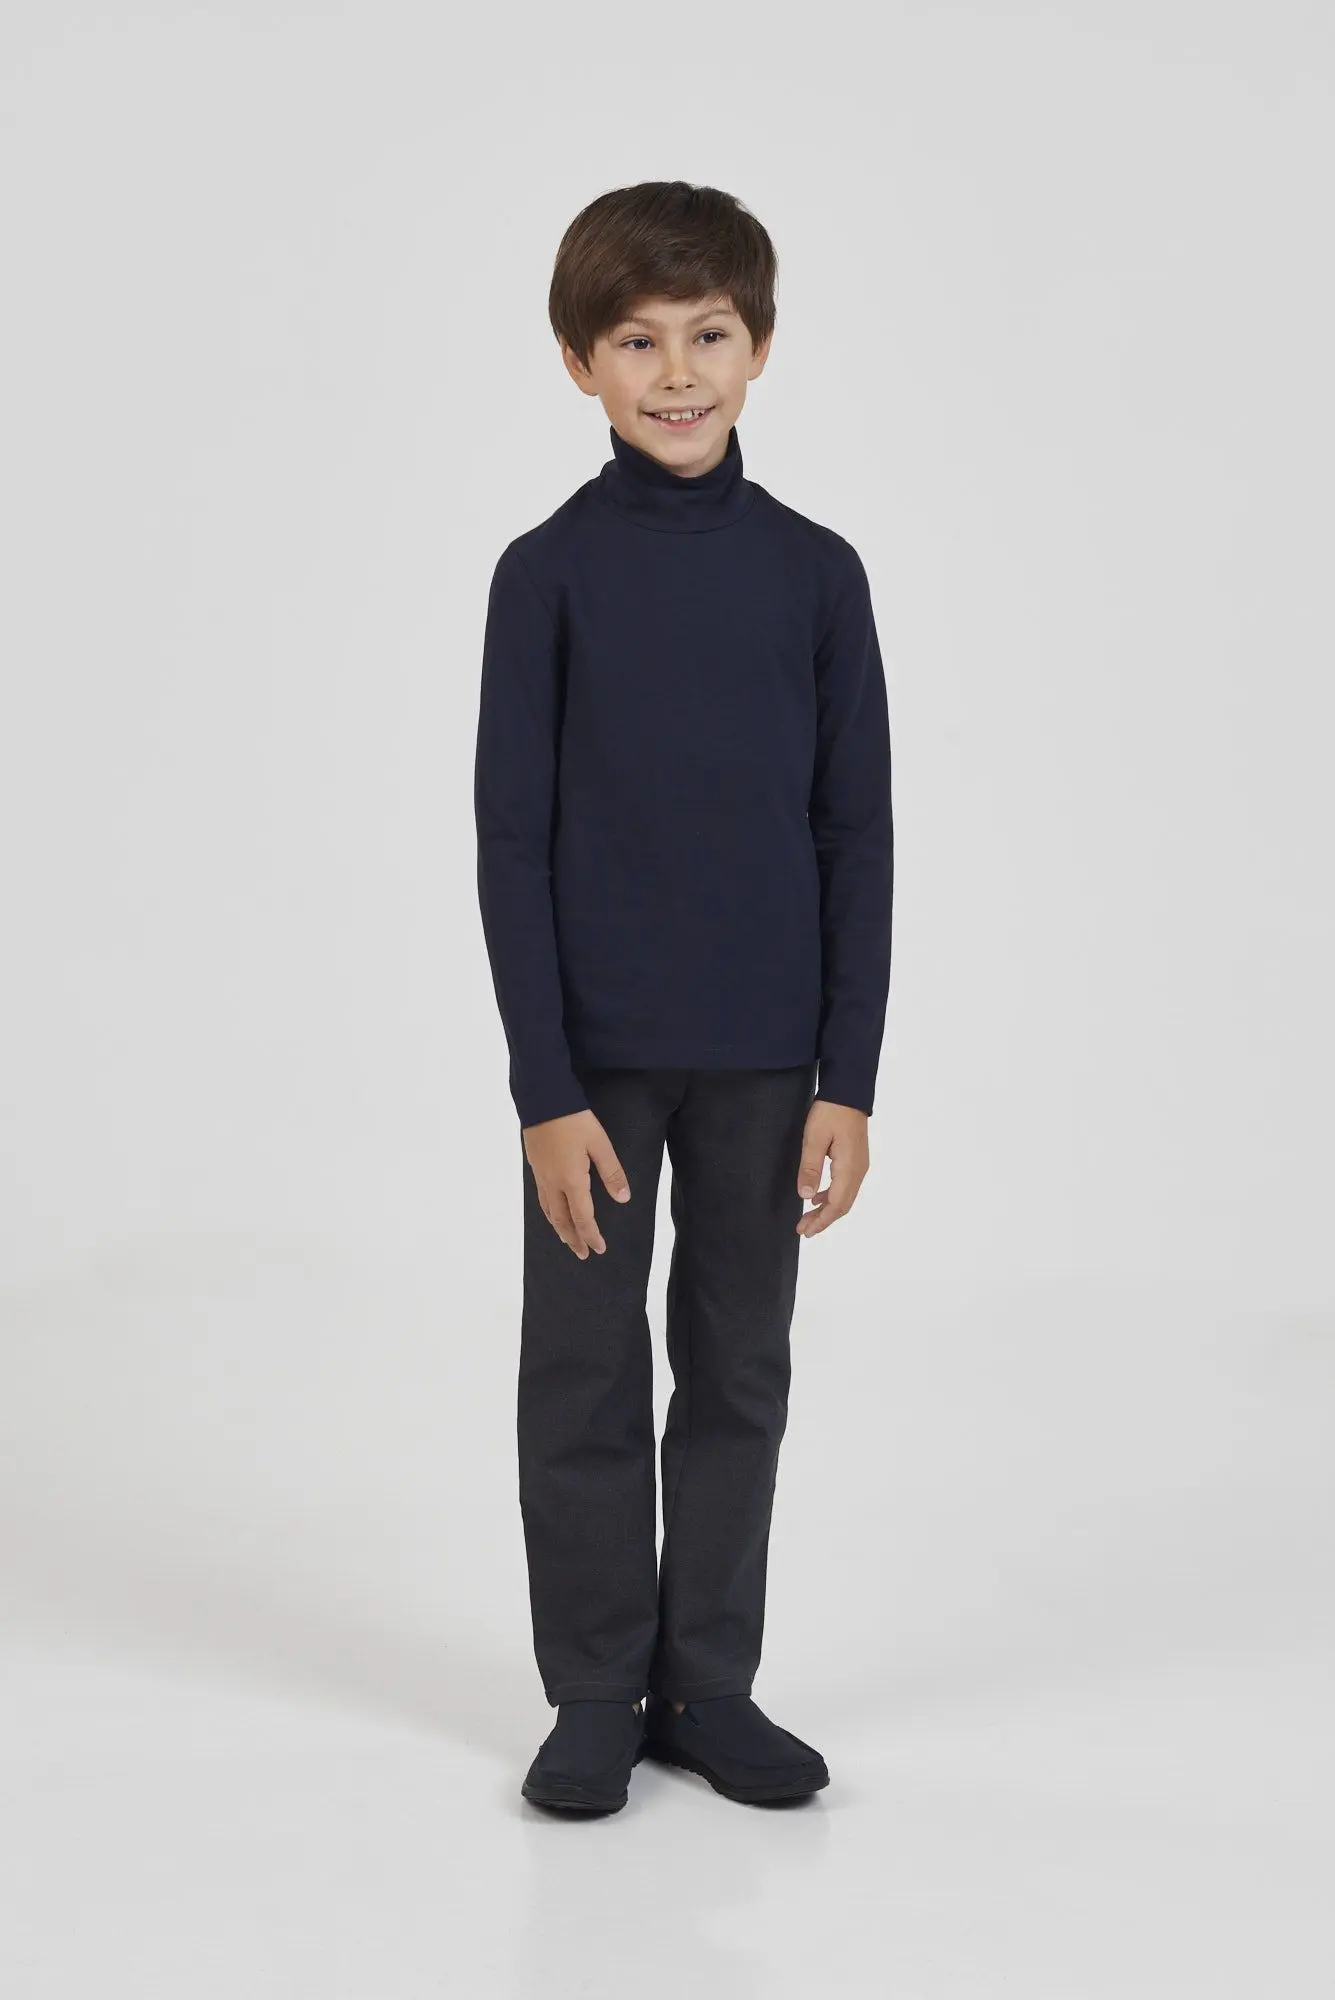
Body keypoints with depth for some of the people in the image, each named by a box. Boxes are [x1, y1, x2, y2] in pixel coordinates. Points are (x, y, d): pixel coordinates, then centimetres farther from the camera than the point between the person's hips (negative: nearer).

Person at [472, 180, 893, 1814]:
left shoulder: (816, 573, 1)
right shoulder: (549, 573, -4)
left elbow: (858, 838, 2)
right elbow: (512, 840, -5)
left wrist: (847, 1079, -3)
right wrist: (548, 1086, -10)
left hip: (767, 1056, 2)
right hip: (598, 1054, -1)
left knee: (740, 1374, 11)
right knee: (586, 1376, 7)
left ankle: (708, 1682, 25)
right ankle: (598, 1694, 22)